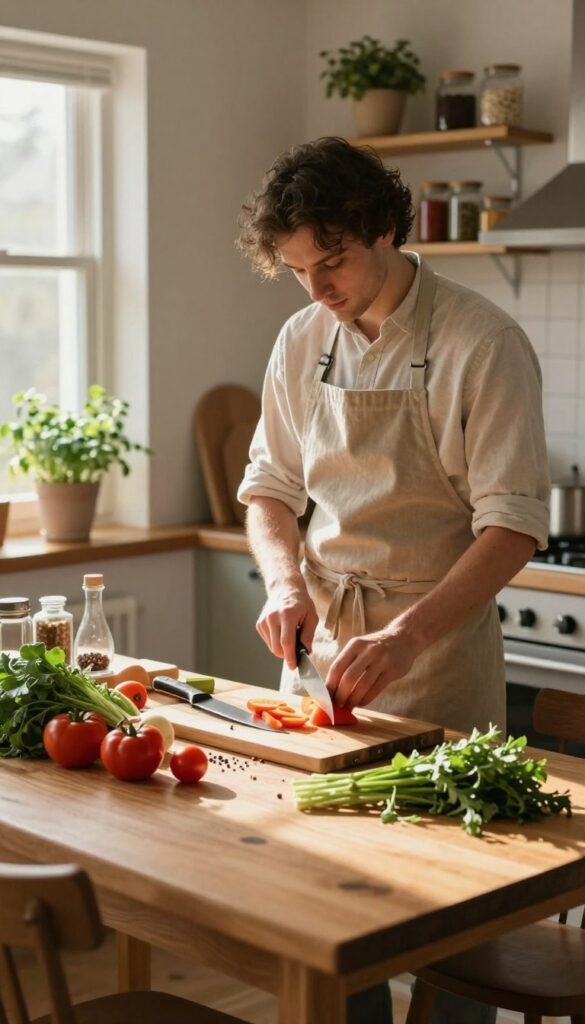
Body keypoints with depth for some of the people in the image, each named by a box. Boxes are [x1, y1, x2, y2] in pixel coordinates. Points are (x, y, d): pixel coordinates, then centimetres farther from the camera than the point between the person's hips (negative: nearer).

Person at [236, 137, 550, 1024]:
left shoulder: (482, 344, -13)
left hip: (437, 650, -5)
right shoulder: (302, 343, 5)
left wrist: (407, 635, -28)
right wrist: (285, 582, -7)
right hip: (323, 640, 5)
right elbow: (270, 484, 12)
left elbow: (513, 523, -17)